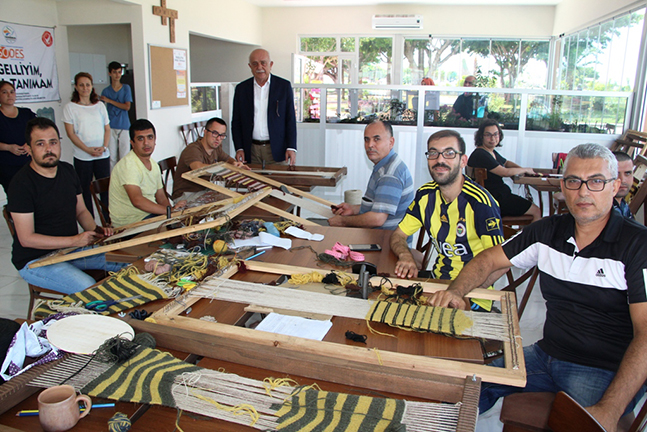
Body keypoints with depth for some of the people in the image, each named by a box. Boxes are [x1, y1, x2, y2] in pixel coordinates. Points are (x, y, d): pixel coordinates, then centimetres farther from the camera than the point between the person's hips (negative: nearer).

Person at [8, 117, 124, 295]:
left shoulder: (68, 171, 6)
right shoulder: (22, 184, -18)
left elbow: (81, 211, 15)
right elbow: (26, 239, -19)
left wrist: (95, 230, -6)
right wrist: (73, 240, -23)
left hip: (71, 249, 7)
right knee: (90, 288, -30)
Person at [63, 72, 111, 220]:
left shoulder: (100, 106, 11)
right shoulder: (70, 107, 1)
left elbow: (107, 129, 11)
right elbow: (71, 133, -4)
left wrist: (104, 147, -6)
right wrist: (88, 149, -14)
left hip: (103, 155, 2)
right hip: (82, 157, -2)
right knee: (85, 190, 3)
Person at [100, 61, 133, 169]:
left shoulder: (126, 88, 5)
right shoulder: (106, 91, 9)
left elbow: (127, 106, -5)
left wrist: (109, 100, -7)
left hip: (124, 126, -1)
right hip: (111, 127, 1)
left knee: (124, 155, -1)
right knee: (112, 156, 1)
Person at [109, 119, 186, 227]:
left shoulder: (154, 165, 13)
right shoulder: (127, 165, -16)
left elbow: (161, 198, 16)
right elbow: (137, 200, -29)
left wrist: (172, 209, -4)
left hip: (151, 213, 8)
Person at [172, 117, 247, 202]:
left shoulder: (215, 147, 4)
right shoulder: (193, 149, -22)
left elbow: (228, 159, 21)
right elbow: (199, 168, -42)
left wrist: (235, 163, -5)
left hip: (205, 190, 8)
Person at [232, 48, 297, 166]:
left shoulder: (284, 86, 3)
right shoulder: (241, 88, 7)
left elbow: (290, 120, 2)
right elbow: (236, 122, 9)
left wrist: (291, 148, -6)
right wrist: (239, 148, -1)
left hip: (277, 150, -1)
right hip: (251, 151, 1)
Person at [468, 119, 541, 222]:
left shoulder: (492, 152, 12)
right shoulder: (481, 155, -21)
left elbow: (506, 162, 30)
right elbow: (505, 172, -21)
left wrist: (521, 168, 10)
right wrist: (525, 170, -4)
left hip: (500, 195, 11)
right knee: (536, 211, -6)